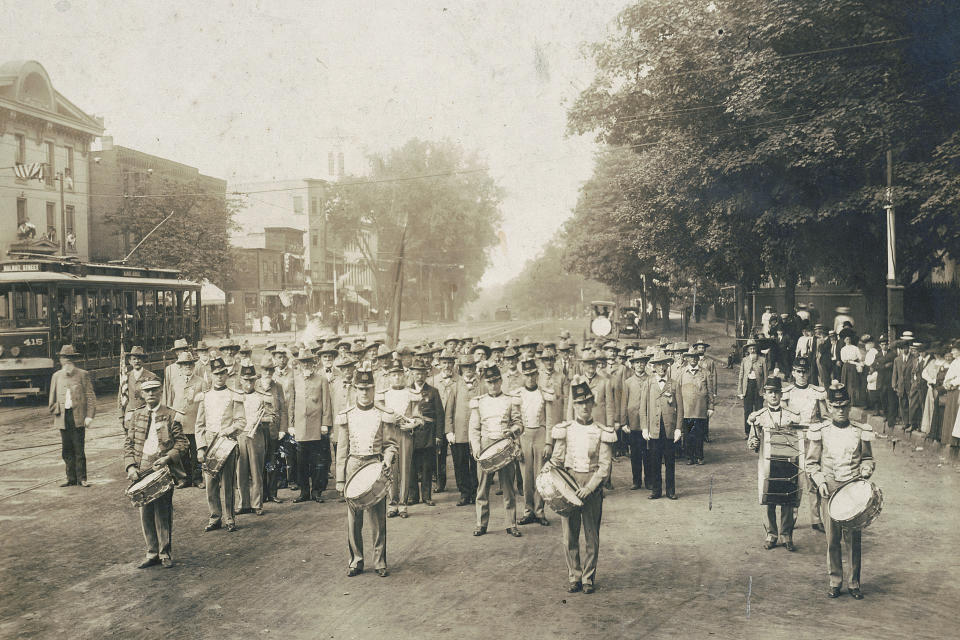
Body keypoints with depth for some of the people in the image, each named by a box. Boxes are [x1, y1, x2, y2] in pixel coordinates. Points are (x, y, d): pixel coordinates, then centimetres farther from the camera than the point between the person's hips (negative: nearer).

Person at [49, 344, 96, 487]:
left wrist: (90, 415, -7)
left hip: (78, 417, -4)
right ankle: (71, 478, 15)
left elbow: (90, 396, 0)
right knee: (66, 450, 6)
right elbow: (53, 397, 20)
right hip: (63, 418, 4)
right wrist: (55, 411, 5)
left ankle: (81, 478, 5)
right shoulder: (56, 376, 13)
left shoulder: (82, 375, 2)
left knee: (79, 450, -3)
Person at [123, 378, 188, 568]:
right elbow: (128, 444, 10)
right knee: (145, 513, 8)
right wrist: (130, 466, -4)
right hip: (141, 472, 3)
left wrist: (167, 458, -15)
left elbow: (182, 443, 0)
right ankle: (152, 553, 20)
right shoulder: (135, 416, 10)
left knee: (163, 512, 0)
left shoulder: (171, 416, 1)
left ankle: (165, 554, 13)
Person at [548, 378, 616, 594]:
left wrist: (589, 487, -16)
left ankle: (589, 578, 18)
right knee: (569, 536, 6)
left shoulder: (602, 433, -1)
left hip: (593, 489, -1)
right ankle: (573, 577, 19)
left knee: (592, 536, 5)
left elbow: (605, 466, -4)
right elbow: (556, 460, 7)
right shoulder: (564, 430, 4)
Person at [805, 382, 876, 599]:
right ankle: (835, 582, 15)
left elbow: (867, 458, 15)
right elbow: (812, 463, 7)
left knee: (852, 538, 1)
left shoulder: (861, 431, 4)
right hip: (829, 490, 0)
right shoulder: (820, 432, 1)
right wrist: (820, 481, -8)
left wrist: (866, 470, -6)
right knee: (832, 538, 3)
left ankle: (853, 583, 14)